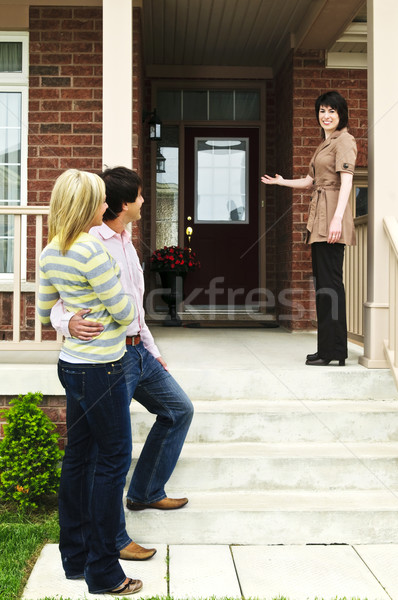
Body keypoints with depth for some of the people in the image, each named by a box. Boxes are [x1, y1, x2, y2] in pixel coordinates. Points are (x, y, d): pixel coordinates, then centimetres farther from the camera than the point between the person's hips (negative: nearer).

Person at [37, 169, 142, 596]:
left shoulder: (50, 252, 7)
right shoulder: (92, 251, -21)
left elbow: (44, 312, 17)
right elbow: (124, 312, -14)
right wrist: (129, 309, 8)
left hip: (72, 365, 9)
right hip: (100, 370, -9)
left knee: (77, 457, 16)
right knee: (113, 460, 2)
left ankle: (74, 557, 30)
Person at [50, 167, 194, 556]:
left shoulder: (126, 243, 15)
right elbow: (58, 304, -18)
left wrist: (152, 350, 23)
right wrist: (69, 323, -40)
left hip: (137, 351, 10)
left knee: (179, 409, 20)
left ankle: (145, 492, 33)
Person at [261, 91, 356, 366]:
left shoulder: (344, 140, -5)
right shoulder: (325, 144, 24)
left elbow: (346, 181, -18)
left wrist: (337, 218, -28)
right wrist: (281, 182, 37)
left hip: (332, 216, -10)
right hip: (319, 219, 10)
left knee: (330, 281, -10)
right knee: (323, 281, 10)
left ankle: (334, 351, -5)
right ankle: (327, 348, 17)